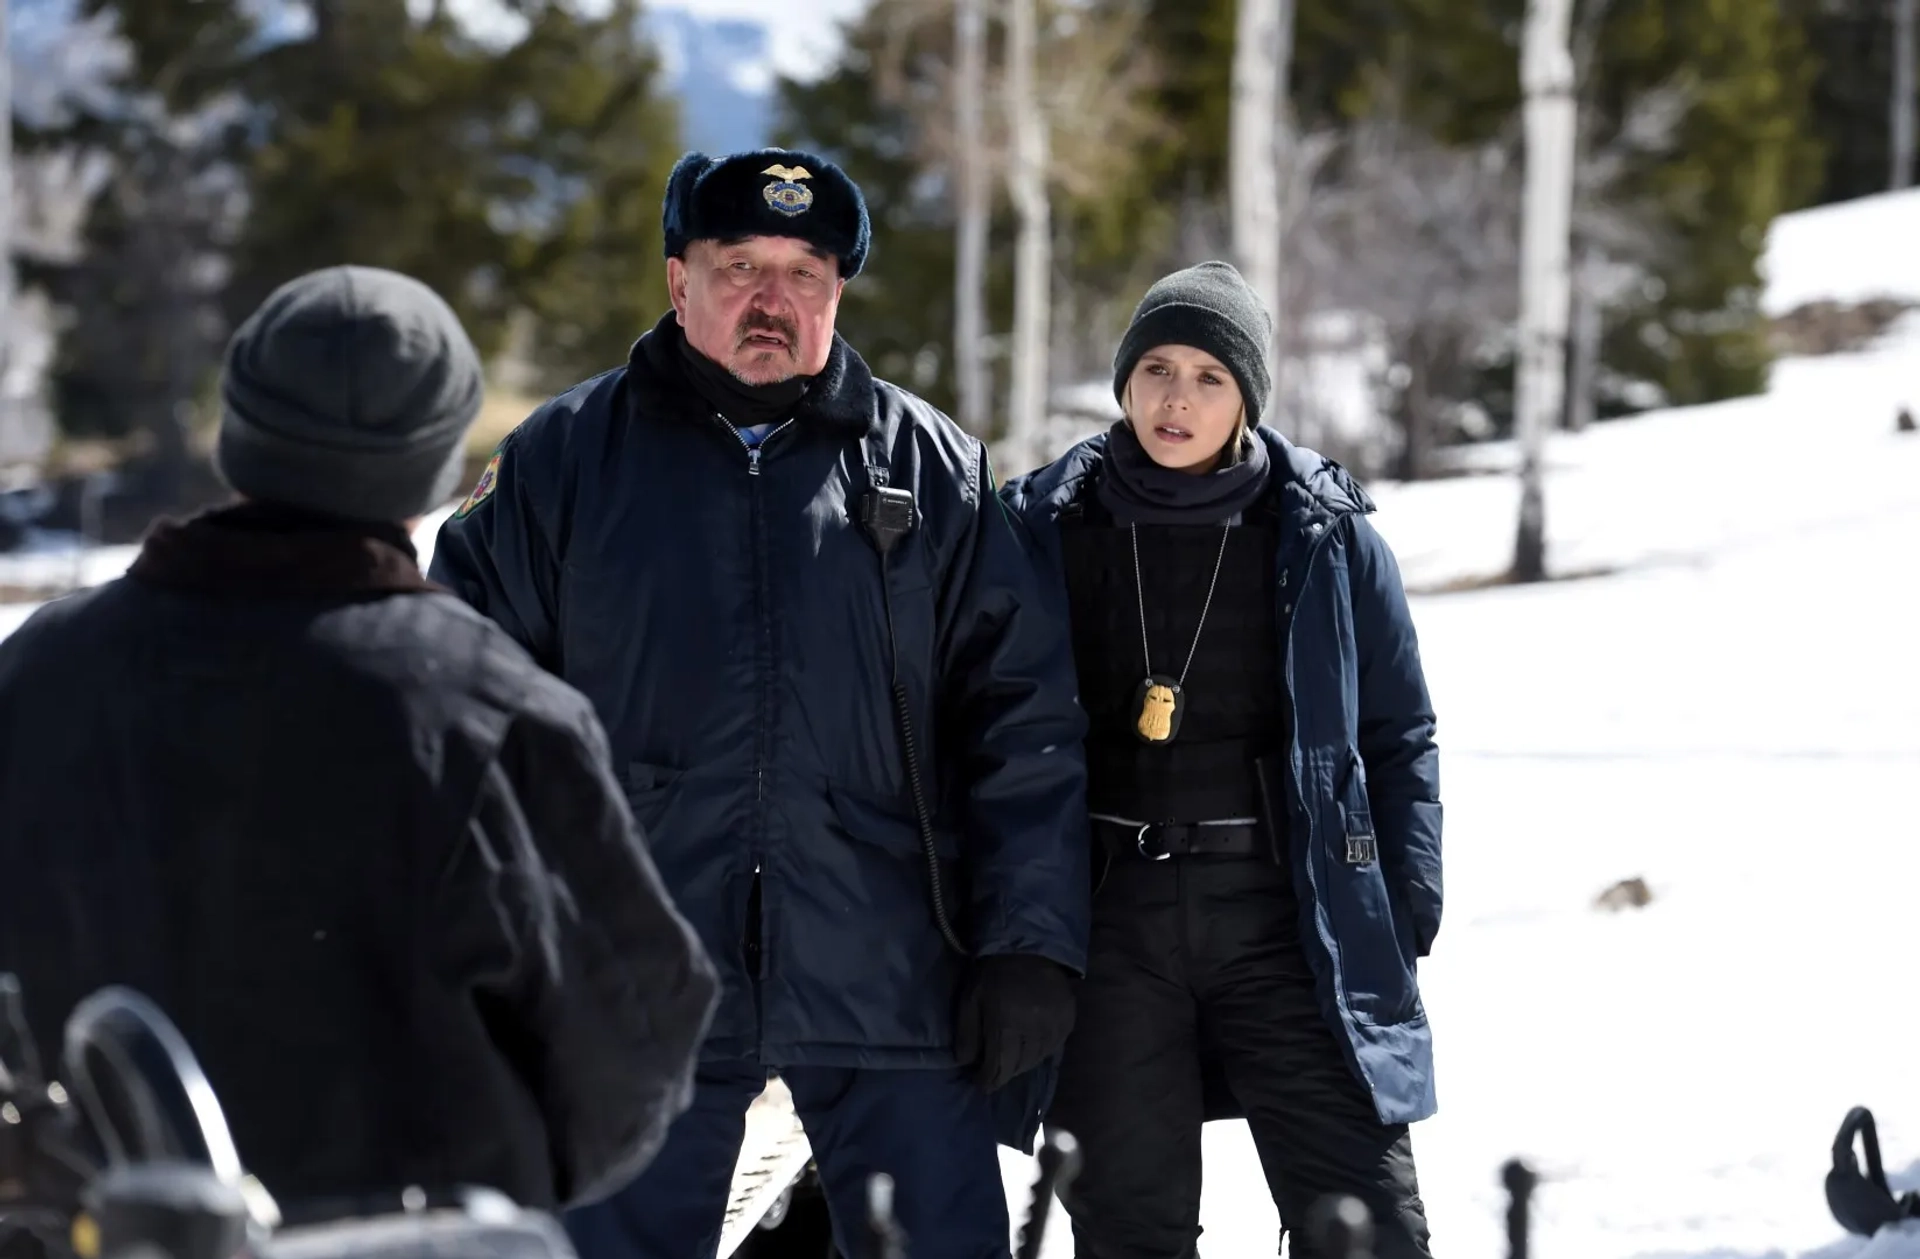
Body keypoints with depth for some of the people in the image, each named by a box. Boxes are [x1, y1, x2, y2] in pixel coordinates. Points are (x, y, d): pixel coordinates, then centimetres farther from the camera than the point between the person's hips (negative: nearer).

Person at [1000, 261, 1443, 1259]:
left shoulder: (1325, 530, 3)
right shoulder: (1049, 529, 5)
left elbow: (1398, 733, 8)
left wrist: (1409, 905, 0)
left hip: (1285, 914, -1)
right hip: (1108, 913, 1)